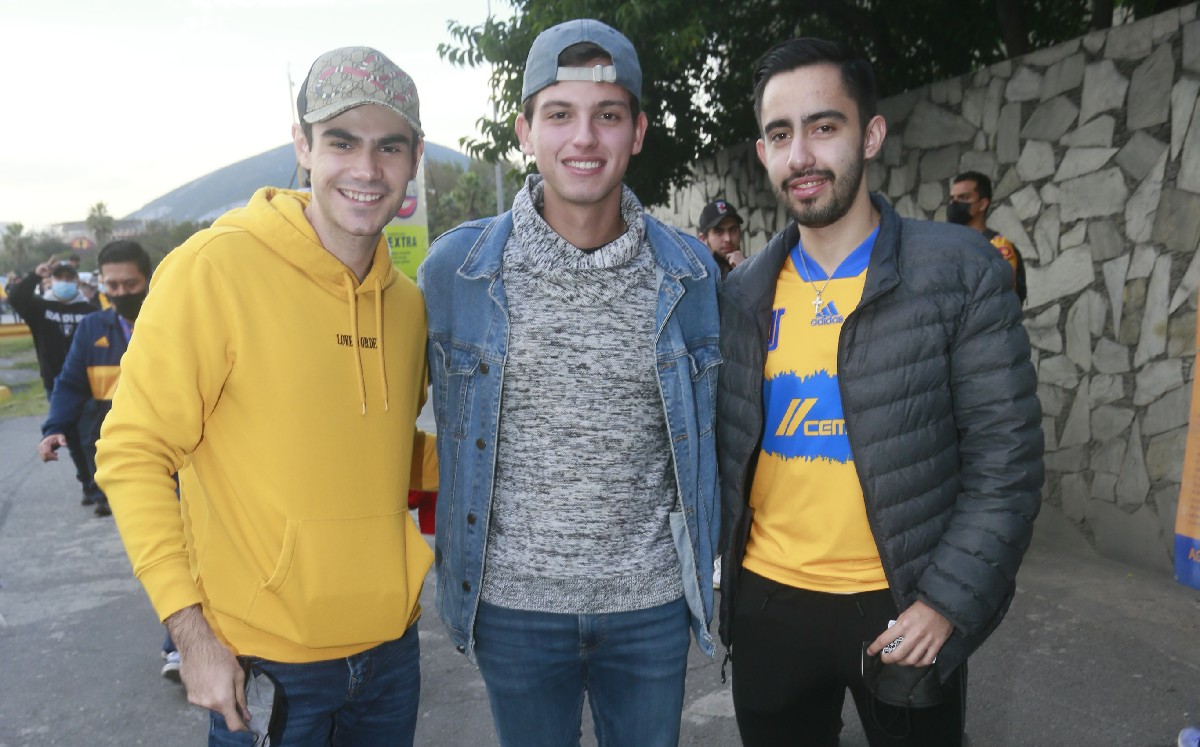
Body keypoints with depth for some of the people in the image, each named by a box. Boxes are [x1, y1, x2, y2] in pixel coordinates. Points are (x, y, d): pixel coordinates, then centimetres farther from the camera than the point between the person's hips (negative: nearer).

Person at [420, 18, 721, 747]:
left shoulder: (690, 272, -4)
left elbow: (705, 433, 8)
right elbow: (447, 426, 5)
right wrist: (454, 569, 9)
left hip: (651, 601, 1)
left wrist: (707, 570, 10)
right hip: (514, 603, -1)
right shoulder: (456, 268, -8)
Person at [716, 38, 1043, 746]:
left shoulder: (961, 271, -8)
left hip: (902, 609, -2)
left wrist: (948, 602, -14)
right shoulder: (743, 292, 2)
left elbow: (1006, 458, -9)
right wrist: (723, 567, 3)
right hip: (767, 602, 3)